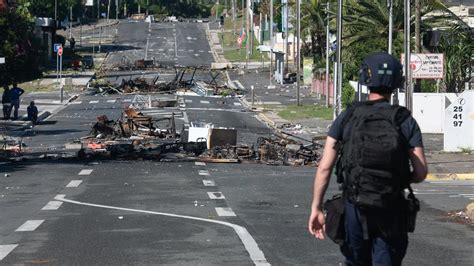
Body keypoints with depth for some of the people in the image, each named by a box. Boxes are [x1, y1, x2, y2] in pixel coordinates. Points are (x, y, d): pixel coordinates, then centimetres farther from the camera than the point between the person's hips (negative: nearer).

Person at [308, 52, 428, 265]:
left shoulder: (347, 117, -1)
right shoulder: (405, 121, -2)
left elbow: (325, 168, -5)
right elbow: (421, 172, -5)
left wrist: (316, 208, 0)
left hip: (354, 207, 1)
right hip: (391, 211, -1)